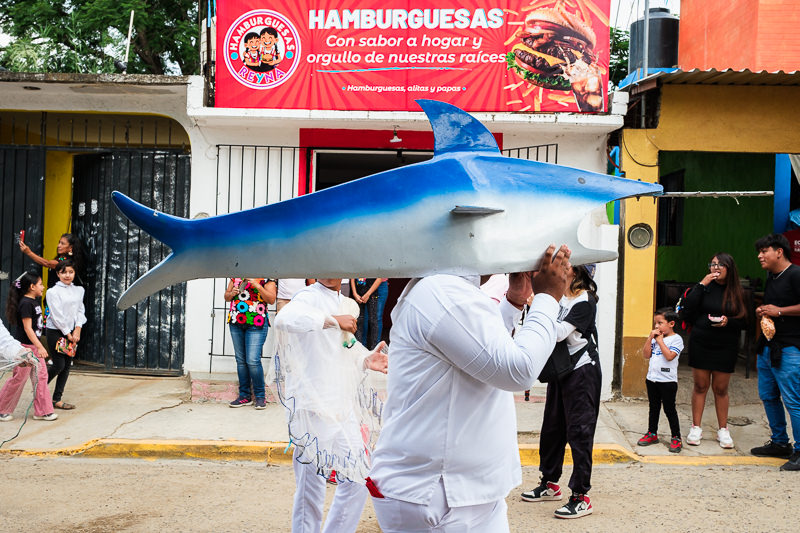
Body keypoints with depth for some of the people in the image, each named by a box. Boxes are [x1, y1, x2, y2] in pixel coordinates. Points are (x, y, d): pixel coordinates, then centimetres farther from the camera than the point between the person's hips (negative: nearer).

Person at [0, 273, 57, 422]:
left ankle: (42, 411, 10)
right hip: (24, 346, -9)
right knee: (19, 378, -1)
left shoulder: (35, 300, 9)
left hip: (34, 345, 9)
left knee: (41, 376, 6)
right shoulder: (25, 303, -18)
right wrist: (40, 347, -26)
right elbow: (27, 328, -22)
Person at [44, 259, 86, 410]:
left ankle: (57, 399, 12)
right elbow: (57, 315, -11)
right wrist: (68, 334, -10)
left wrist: (77, 330, -4)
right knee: (59, 365, -7)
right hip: (55, 332, -6)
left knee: (67, 366, 5)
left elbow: (80, 311, 9)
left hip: (71, 332, 6)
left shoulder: (79, 290, 10)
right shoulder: (53, 292, -8)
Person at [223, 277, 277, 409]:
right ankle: (245, 396, 19)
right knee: (240, 360, 9)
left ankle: (260, 396, 4)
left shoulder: (267, 279, 0)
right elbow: (226, 296, 21)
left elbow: (271, 299, -11)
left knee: (253, 360, -11)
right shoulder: (236, 277, 14)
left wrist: (257, 285, -21)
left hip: (256, 324, -5)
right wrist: (231, 294, -2)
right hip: (236, 323, 5)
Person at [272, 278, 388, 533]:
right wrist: (334, 320, -25)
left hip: (344, 406, 8)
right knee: (311, 486, 1)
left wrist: (365, 360, 4)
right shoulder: (310, 297, -10)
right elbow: (284, 319, -33)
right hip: (314, 406, -8)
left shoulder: (348, 304, 15)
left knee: (357, 479, 12)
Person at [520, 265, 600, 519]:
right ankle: (550, 484, 27)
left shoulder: (585, 301, -14)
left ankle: (581, 496, -1)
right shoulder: (558, 295, 9)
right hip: (560, 369, 8)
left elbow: (559, 332, -23)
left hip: (582, 371, -8)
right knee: (552, 427, 13)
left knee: (578, 431, -6)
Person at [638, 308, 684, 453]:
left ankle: (676, 438, 8)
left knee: (669, 409, -1)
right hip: (652, 379, 6)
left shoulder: (676, 339, -9)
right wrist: (650, 338, -4)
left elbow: (669, 356, -22)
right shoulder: (655, 338, 10)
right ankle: (652, 434, 27)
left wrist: (660, 340, -15)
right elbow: (646, 355, 3)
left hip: (667, 381, -6)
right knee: (653, 408, 16)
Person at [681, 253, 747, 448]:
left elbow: (744, 321, 3)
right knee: (700, 386, 7)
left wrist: (729, 321, -17)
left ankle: (723, 430, 20)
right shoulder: (704, 287, -1)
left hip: (726, 347, 0)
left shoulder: (737, 292, 1)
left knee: (720, 389, 6)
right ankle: (696, 428, 16)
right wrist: (701, 285, -15)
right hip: (700, 344, 0)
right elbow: (687, 310, -13)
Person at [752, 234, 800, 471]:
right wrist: (762, 311, 10)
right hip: (767, 346, 10)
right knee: (768, 396, 15)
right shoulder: (771, 278, 17)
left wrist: (779, 311, -18)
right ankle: (780, 444, 28)